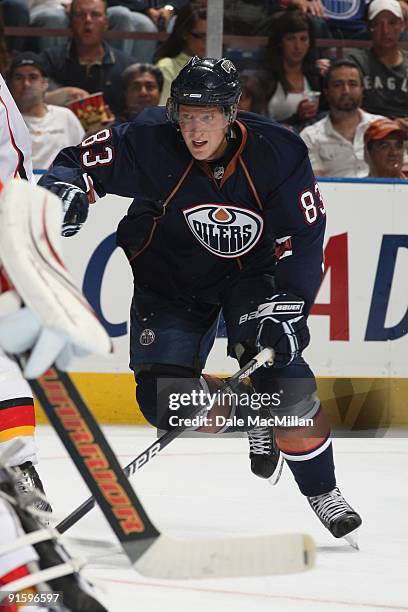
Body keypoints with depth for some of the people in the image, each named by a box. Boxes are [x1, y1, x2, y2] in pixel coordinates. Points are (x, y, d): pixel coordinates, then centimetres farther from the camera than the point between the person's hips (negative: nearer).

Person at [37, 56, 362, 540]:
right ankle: (248, 421, 19)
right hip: (170, 278, 1)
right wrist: (65, 183, -36)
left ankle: (323, 494, -2)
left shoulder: (277, 153, -24)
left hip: (251, 271, -1)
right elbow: (84, 159, -12)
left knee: (284, 381, -20)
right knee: (165, 398, -12)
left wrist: (286, 308, -29)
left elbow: (304, 237, -19)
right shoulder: (151, 144, -25)